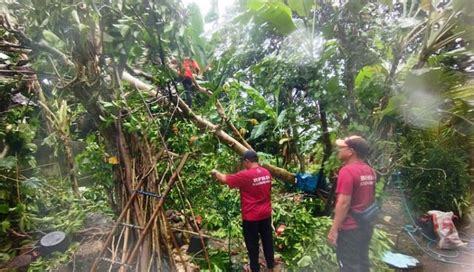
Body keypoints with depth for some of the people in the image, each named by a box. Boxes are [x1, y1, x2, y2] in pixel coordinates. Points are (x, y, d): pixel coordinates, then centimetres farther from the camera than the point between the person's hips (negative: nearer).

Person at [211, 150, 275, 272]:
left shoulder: (245, 175, -21)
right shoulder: (267, 173, -1)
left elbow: (224, 179, -14)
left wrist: (215, 172, 6)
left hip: (251, 216, -6)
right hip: (266, 214, 6)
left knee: (252, 244, 11)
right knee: (267, 241, 18)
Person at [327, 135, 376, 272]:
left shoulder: (347, 171, -21)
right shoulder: (370, 171, 5)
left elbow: (344, 203, -24)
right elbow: (369, 199, 14)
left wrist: (334, 230, -19)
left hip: (350, 228, -8)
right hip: (366, 225, 8)